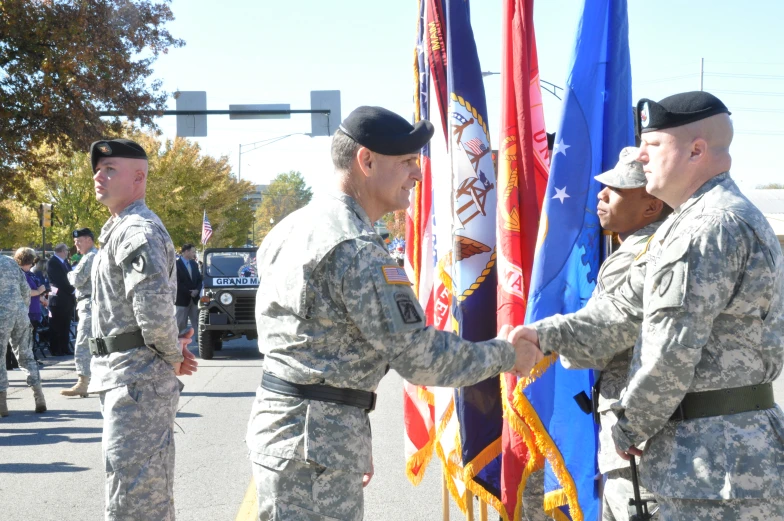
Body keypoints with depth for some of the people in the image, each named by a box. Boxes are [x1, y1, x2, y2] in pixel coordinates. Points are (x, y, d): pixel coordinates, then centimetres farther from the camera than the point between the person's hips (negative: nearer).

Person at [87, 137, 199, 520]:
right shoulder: (120, 230, 18)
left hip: (136, 379, -10)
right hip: (128, 376, 10)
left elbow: (154, 307, -28)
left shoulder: (137, 230, -16)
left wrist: (171, 354, -11)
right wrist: (173, 352, 11)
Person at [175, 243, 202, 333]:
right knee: (181, 325, -1)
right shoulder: (176, 265, -8)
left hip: (194, 299, 6)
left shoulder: (194, 264, 14)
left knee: (196, 324, 5)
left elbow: (199, 279, 14)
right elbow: (177, 283, -14)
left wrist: (197, 290, -6)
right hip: (182, 299, -6)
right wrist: (189, 292, -14)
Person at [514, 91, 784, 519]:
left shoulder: (715, 226, -20)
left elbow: (672, 354, -21)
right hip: (705, 450, 10)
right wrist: (549, 335, 4)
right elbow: (627, 309, 15)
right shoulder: (689, 223, 16)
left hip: (720, 459, -10)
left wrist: (630, 428, -9)